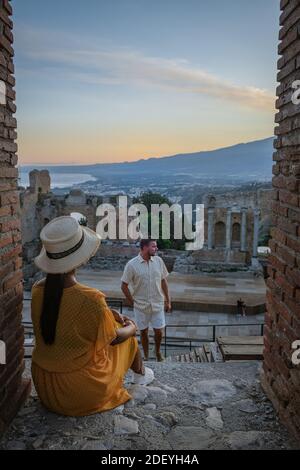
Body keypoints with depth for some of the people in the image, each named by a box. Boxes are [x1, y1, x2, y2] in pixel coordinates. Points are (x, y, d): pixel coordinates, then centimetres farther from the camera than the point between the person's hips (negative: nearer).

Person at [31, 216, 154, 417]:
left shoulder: (38, 291, -13)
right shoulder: (91, 300, -31)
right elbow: (114, 338, -12)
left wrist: (105, 313, 11)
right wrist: (131, 328, 9)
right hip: (83, 393, -5)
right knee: (127, 335, 17)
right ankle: (141, 374, 47)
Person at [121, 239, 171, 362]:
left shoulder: (159, 261, -4)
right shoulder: (132, 265, -14)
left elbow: (163, 281, 5)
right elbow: (124, 286, -6)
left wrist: (168, 301, 7)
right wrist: (132, 302, -4)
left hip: (157, 304, 2)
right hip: (141, 305, -2)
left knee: (159, 331, 7)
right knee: (144, 332, 12)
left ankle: (158, 351, 37)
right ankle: (146, 356, 32)